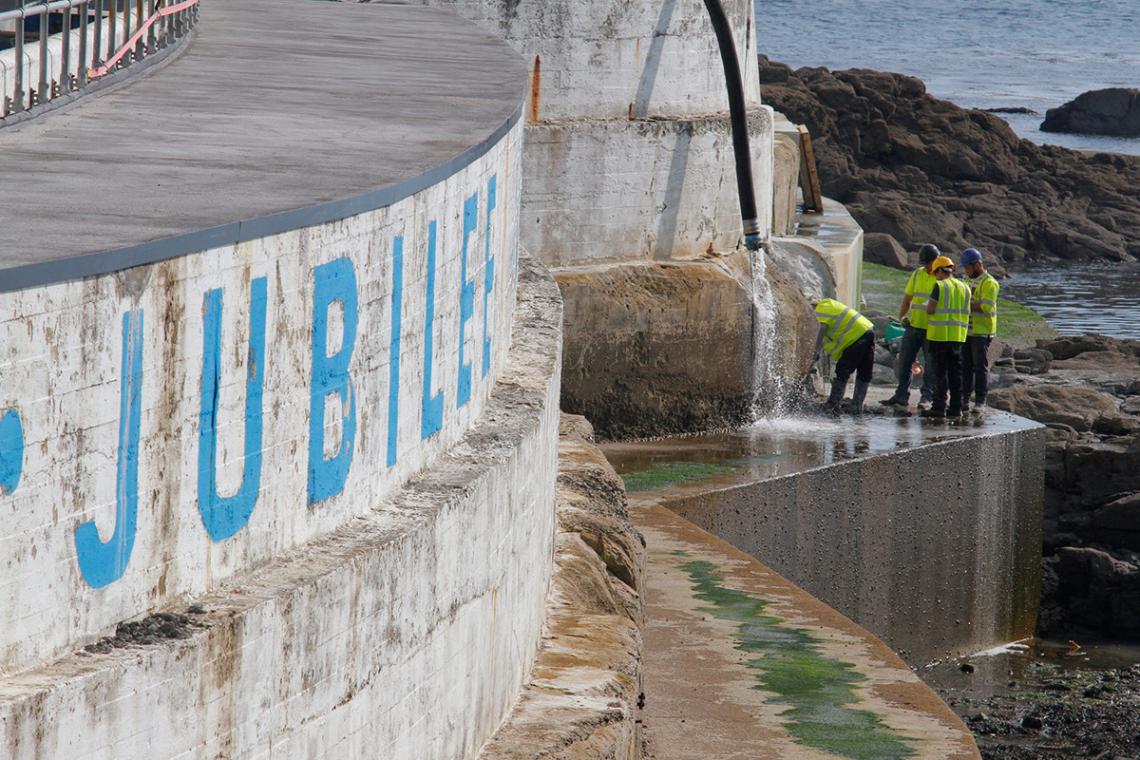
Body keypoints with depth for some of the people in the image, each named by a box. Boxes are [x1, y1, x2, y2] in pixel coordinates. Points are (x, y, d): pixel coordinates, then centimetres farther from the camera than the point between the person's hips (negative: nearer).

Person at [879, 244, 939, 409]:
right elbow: (907, 298, 15)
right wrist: (902, 316, 4)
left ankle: (926, 397, 6)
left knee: (930, 365, -1)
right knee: (904, 361, 5)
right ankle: (901, 395, 13)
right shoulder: (917, 274, 10)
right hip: (913, 326, 5)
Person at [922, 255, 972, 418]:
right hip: (958, 336, 5)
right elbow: (966, 311, 11)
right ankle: (956, 407, 10)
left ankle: (939, 406, -3)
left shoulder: (940, 286, -9)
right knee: (956, 372, 10)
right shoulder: (965, 288, 9)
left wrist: (928, 306, 9)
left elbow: (930, 310, -12)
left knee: (940, 372, -2)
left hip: (940, 335, -5)